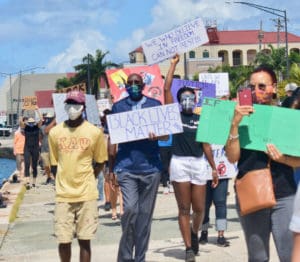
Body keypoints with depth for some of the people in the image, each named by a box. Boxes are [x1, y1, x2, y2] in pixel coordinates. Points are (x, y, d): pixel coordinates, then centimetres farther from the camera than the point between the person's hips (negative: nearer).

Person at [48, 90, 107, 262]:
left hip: (87, 194, -1)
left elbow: (100, 162, 8)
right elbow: (54, 162, 11)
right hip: (63, 195, 1)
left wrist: (87, 181, 6)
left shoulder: (95, 132, -3)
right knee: (64, 240, 2)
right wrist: (66, 182, 9)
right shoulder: (55, 132, 1)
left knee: (84, 240, 2)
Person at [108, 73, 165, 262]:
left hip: (151, 167, 1)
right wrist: (111, 168, 4)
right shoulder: (118, 107, 7)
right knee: (130, 208, -15)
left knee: (145, 214, 6)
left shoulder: (155, 105, 7)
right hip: (126, 167, -1)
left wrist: (157, 135, -16)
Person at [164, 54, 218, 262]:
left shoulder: (201, 119, 12)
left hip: (199, 163, 2)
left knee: (199, 209, 5)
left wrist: (214, 168, 9)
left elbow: (206, 145, 12)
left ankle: (195, 233, 35)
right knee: (184, 209, 0)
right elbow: (166, 88, -2)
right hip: (180, 163, -2)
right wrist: (174, 64, 1)